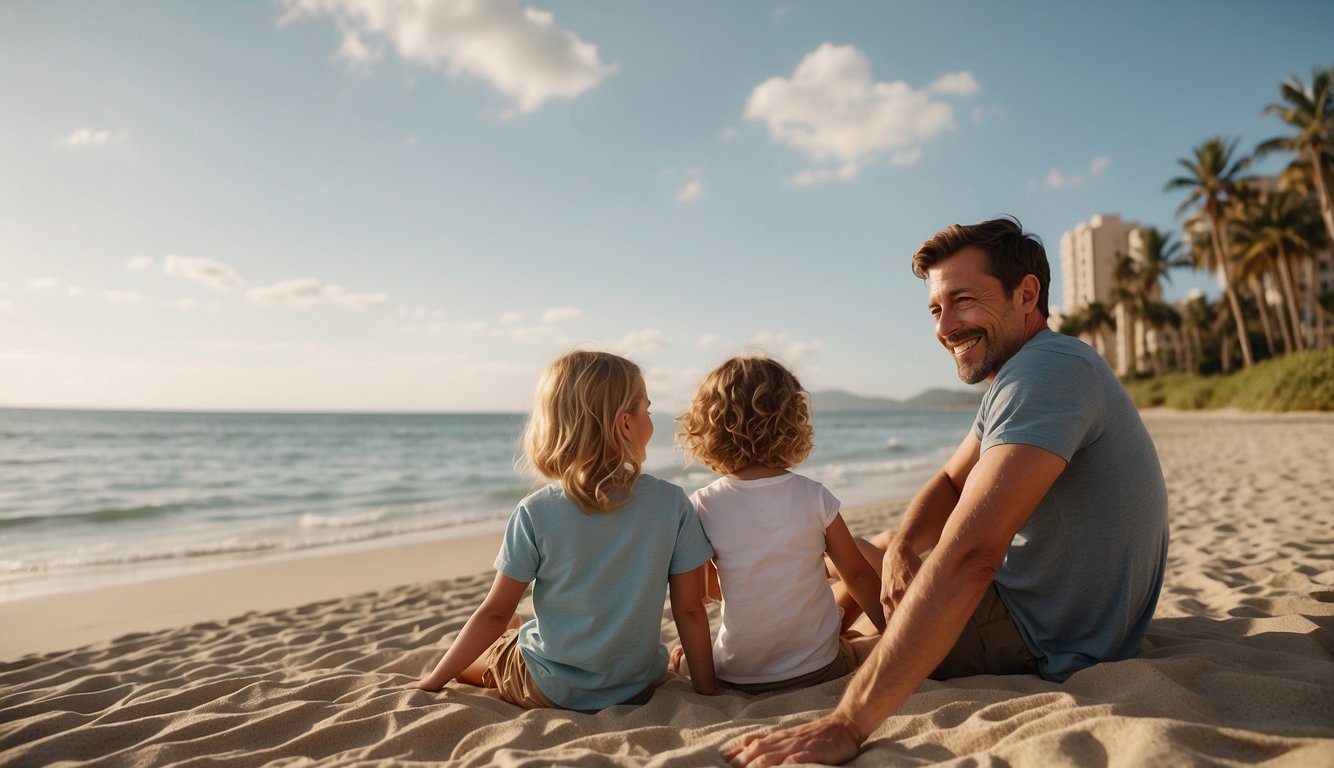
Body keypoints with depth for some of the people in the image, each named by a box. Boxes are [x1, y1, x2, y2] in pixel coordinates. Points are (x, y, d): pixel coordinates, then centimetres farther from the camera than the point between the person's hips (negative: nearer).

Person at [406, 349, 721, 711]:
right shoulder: (672, 503, -17)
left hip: (550, 691, -1)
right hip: (639, 689, 2)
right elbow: (690, 610, -11)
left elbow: (495, 613, -12)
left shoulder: (535, 513, -20)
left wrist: (436, 680, 2)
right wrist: (707, 687, 2)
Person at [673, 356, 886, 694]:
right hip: (819, 670, -1)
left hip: (737, 678, 1)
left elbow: (705, 587, 4)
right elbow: (858, 574, -1)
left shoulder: (701, 508, -12)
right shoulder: (814, 497, -13)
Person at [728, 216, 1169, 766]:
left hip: (1052, 648, -9)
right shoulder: (1014, 377, 6)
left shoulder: (1046, 370, -29)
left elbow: (970, 557, -38)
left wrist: (847, 724, -39)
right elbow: (951, 482, 7)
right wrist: (899, 548, -17)